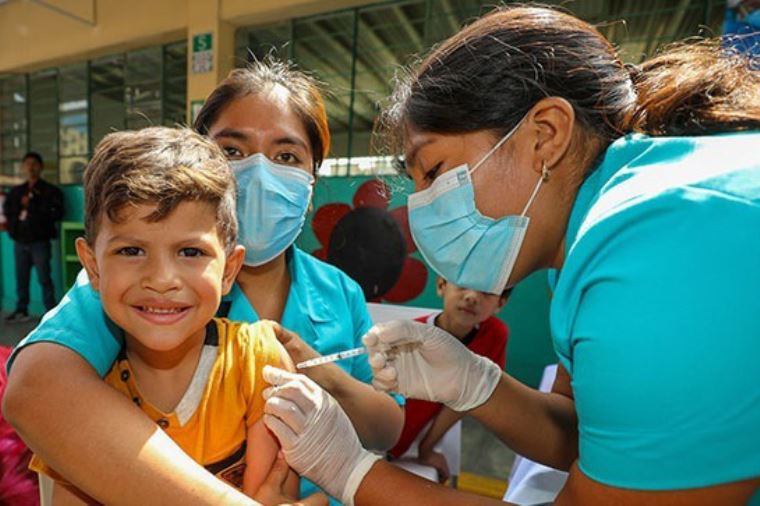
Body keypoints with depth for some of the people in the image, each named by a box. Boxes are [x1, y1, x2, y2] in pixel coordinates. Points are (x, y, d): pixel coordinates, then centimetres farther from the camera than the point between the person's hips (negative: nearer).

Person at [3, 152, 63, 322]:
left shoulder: (50, 191, -1)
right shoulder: (16, 191, 15)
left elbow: (57, 213, -11)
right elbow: (6, 210, 15)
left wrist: (32, 207, -10)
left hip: (40, 241, -5)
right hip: (20, 241, 5)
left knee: (44, 278, -4)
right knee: (21, 278, 12)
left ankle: (51, 313, 3)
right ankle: (21, 310, 23)